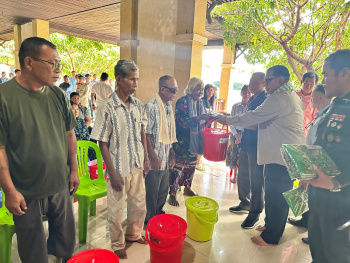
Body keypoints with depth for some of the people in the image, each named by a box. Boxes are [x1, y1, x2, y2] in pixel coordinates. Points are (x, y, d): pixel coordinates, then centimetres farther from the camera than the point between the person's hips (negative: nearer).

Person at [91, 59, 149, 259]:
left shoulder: (138, 105, -1)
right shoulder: (108, 109, -16)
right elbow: (103, 143, -12)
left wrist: (146, 158, 5)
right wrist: (112, 172, -13)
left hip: (137, 165, 5)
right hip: (119, 168, -4)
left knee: (140, 204, 19)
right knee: (117, 209, 13)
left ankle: (134, 233, 47)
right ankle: (118, 244, 39)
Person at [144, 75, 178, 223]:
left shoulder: (169, 107, 10)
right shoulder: (151, 106, -16)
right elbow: (146, 134, -18)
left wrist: (171, 153, 13)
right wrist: (154, 157, -17)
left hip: (166, 159, 8)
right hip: (155, 159, -8)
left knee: (163, 190, 20)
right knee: (152, 192, 9)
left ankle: (159, 213, 41)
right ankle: (150, 219, 29)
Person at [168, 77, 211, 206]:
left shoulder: (200, 102, 11)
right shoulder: (183, 101, -13)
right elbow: (182, 121, -26)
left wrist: (209, 118, 0)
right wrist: (200, 118, -31)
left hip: (194, 141, 8)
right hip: (182, 141, -8)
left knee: (191, 165, 18)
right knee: (177, 166, -1)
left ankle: (187, 188, 37)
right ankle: (172, 194, 12)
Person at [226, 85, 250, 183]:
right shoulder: (235, 106, 3)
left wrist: (242, 136, -12)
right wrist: (236, 134, -9)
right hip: (235, 133, 2)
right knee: (234, 154, 8)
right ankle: (235, 175, 25)